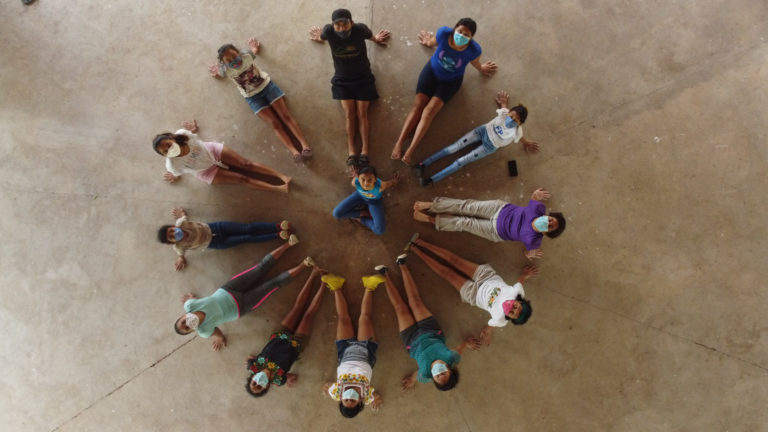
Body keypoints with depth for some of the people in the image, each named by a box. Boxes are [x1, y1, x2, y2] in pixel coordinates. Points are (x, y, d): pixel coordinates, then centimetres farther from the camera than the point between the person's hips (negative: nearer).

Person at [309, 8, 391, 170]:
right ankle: (351, 151, -14)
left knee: (362, 112, -9)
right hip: (342, 79, 1)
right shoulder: (328, 31, -20)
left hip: (363, 78, -1)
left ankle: (365, 151, -13)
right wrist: (319, 37, 26)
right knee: (349, 112, -10)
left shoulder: (360, 29, -23)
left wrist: (376, 38, 20)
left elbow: (371, 35, 1)